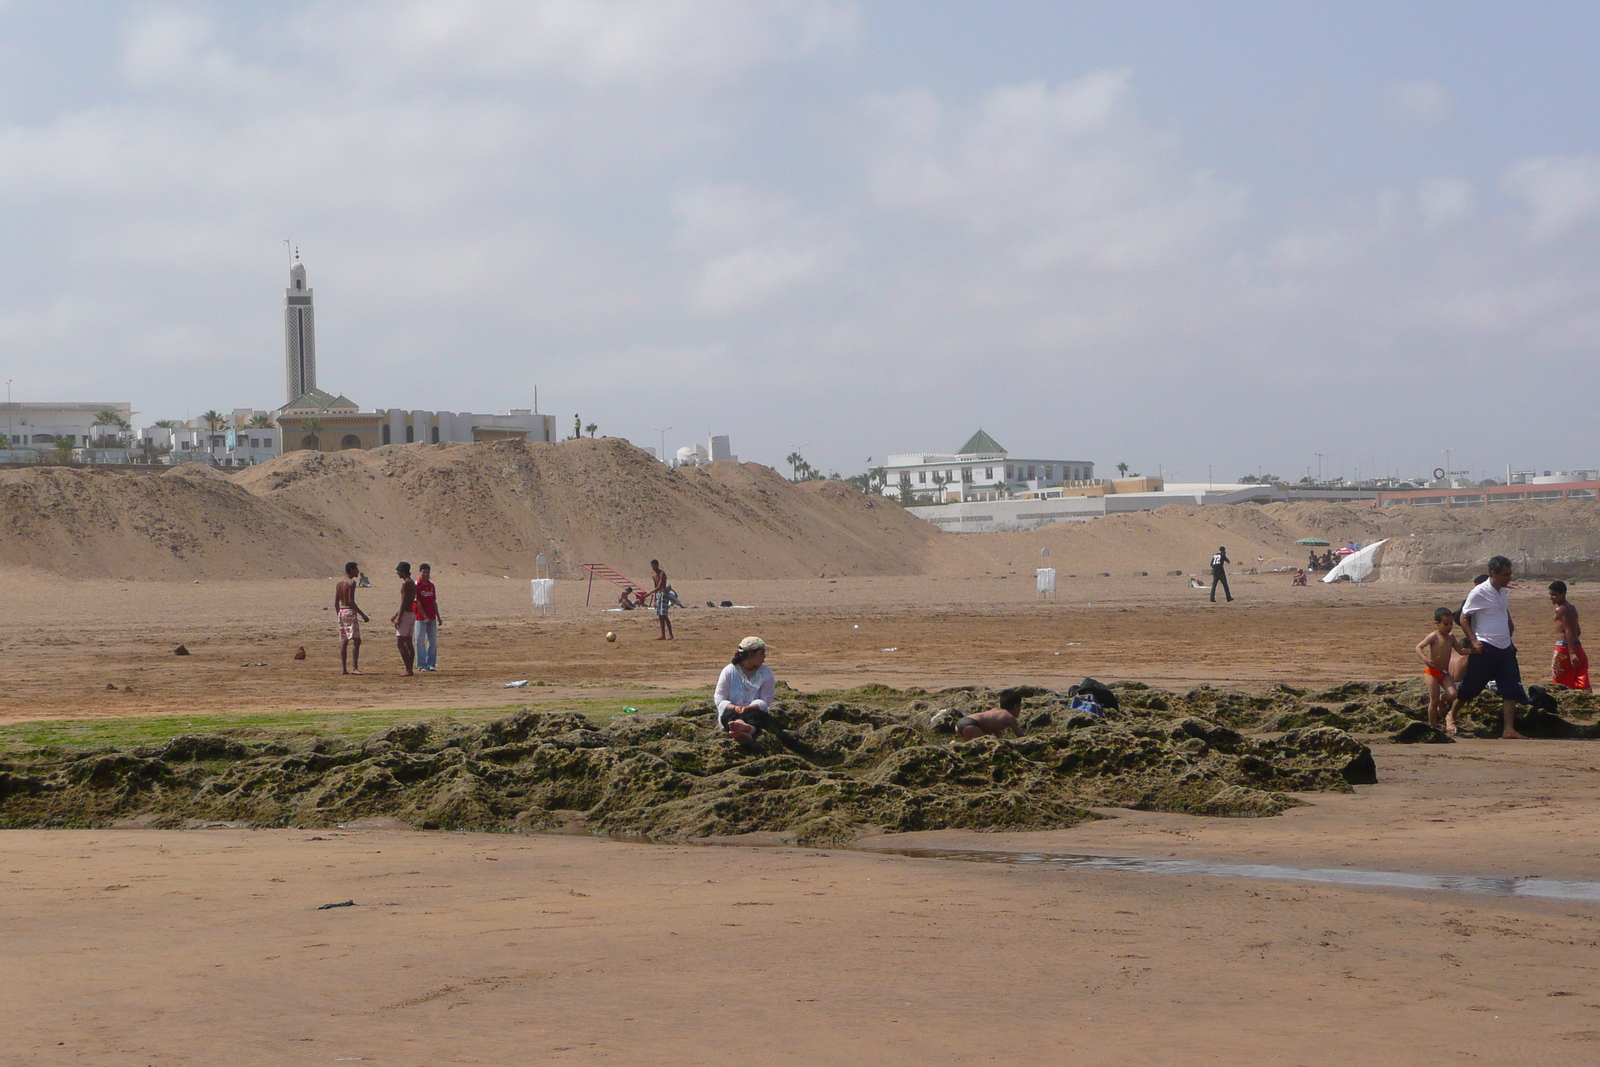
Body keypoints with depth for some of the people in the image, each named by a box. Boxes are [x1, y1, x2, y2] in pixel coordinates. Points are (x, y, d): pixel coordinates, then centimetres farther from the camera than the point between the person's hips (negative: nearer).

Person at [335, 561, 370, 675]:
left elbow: (336, 603, 14)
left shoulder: (339, 584, 14)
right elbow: (351, 602, -17)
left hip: (341, 612, 8)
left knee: (344, 642, 10)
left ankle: (344, 668, 9)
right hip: (350, 612, -8)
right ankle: (354, 667, -21)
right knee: (356, 640, -11)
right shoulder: (351, 583, -10)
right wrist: (362, 615, -15)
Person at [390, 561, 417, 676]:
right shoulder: (412, 583, 16)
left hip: (405, 615, -10)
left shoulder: (406, 584, -14)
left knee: (399, 643, -10)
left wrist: (399, 618, -20)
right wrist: (397, 614, 27)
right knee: (408, 643, 11)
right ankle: (410, 670, 11)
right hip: (412, 614, 10)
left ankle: (408, 670, -16)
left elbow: (403, 602, -20)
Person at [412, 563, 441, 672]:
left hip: (431, 618, 6)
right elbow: (417, 603, -12)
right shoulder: (416, 585, -7)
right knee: (420, 642, -3)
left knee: (433, 641, 6)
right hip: (420, 618, -6)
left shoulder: (431, 585, 12)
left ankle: (431, 664, 12)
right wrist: (425, 617, -18)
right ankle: (421, 665, 2)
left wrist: (438, 617, 15)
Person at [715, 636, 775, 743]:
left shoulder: (766, 673, 6)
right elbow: (719, 699, -1)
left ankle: (749, 730, -74)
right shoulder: (729, 671, 3)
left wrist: (749, 708, -26)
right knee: (729, 714, -35)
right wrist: (734, 707, -23)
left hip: (755, 711, 1)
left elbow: (766, 700, -4)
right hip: (731, 713, -1)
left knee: (756, 714, -34)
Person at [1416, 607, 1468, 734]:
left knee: (1452, 694, -16)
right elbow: (1418, 647, -17)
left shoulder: (1451, 637, 5)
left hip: (1445, 672, 5)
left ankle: (1442, 699, 19)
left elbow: (1460, 651, 7)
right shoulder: (1434, 637, -13)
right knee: (1433, 701, -5)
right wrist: (1425, 659, -33)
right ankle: (1433, 727, 7)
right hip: (1432, 671, -5)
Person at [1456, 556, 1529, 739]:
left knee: (1511, 690, -2)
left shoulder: (1502, 592, 10)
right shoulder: (1479, 593, -12)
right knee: (1469, 688, 3)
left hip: (1505, 649, 7)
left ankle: (1508, 729, -2)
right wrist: (1473, 641, -16)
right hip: (1485, 649, -7)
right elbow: (1464, 618, -9)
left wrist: (1509, 636, 16)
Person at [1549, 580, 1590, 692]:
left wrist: (1571, 653, -27)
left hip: (1564, 648, -8)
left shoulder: (1560, 610, -12)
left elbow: (1568, 631, -21)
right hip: (1578, 647, 8)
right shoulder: (1572, 608, 15)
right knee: (1582, 682, 2)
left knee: (1560, 683, 3)